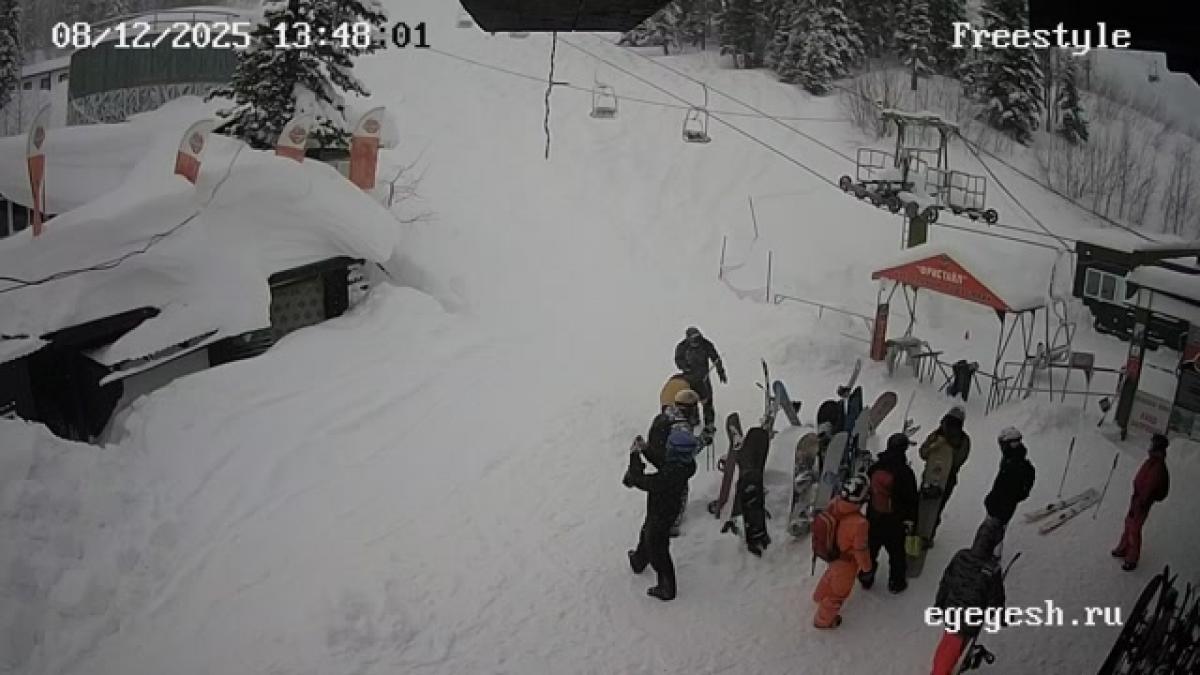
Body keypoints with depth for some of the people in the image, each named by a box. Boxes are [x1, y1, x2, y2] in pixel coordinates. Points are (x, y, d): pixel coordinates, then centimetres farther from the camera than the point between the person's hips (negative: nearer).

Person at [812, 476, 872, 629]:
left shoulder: (834, 504, -25)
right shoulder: (859, 523, -43)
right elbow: (860, 550, -26)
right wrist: (867, 566, -5)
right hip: (847, 563, -6)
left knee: (831, 577, 37)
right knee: (838, 592, 22)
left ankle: (820, 597, 65)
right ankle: (823, 620, 45)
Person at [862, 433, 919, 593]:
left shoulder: (874, 467, -6)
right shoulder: (905, 472, -21)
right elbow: (911, 500, -13)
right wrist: (910, 520, 0)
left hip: (873, 519, 4)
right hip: (895, 522, -4)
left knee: (870, 549, 20)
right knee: (896, 553, 15)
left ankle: (866, 578, 32)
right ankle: (896, 582, 27)